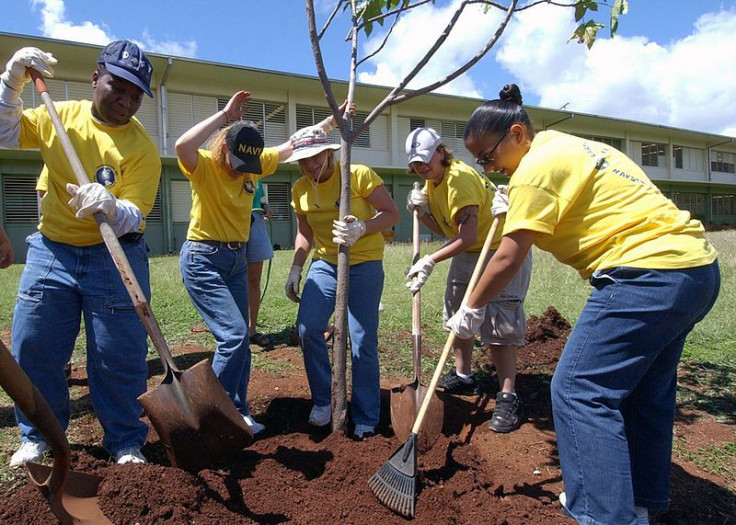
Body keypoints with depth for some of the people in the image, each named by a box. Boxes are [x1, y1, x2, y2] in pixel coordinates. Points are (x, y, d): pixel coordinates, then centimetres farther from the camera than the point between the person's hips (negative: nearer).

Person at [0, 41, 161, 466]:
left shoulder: (142, 148, -10)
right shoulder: (60, 117, 4)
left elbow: (134, 216, -17)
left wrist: (110, 207, -39)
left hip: (113, 257, -4)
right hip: (50, 252, 4)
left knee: (119, 358, 0)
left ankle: (126, 443, 18)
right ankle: (39, 435, 31)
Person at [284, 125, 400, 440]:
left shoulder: (359, 175, -12)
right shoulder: (300, 190, 4)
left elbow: (392, 213, -11)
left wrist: (362, 229, -29)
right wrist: (296, 268, 4)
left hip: (365, 264, -4)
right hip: (325, 263, 4)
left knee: (362, 342, -5)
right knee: (307, 326, -15)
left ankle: (366, 420, 14)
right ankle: (323, 399, 9)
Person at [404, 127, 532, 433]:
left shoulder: (459, 177, -24)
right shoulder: (432, 183, 6)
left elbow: (468, 237, -29)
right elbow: (444, 230, 7)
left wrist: (430, 261, -29)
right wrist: (422, 211, -9)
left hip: (501, 248, -10)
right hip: (467, 252, 10)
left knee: (498, 321, -14)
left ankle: (508, 397, -6)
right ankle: (463, 377, 29)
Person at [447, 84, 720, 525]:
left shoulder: (537, 167, -13)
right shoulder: (568, 145, 16)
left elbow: (509, 259, -13)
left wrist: (470, 311, -1)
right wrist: (514, 206, 23)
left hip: (648, 275, -11)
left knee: (579, 392, -7)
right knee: (642, 388, 19)